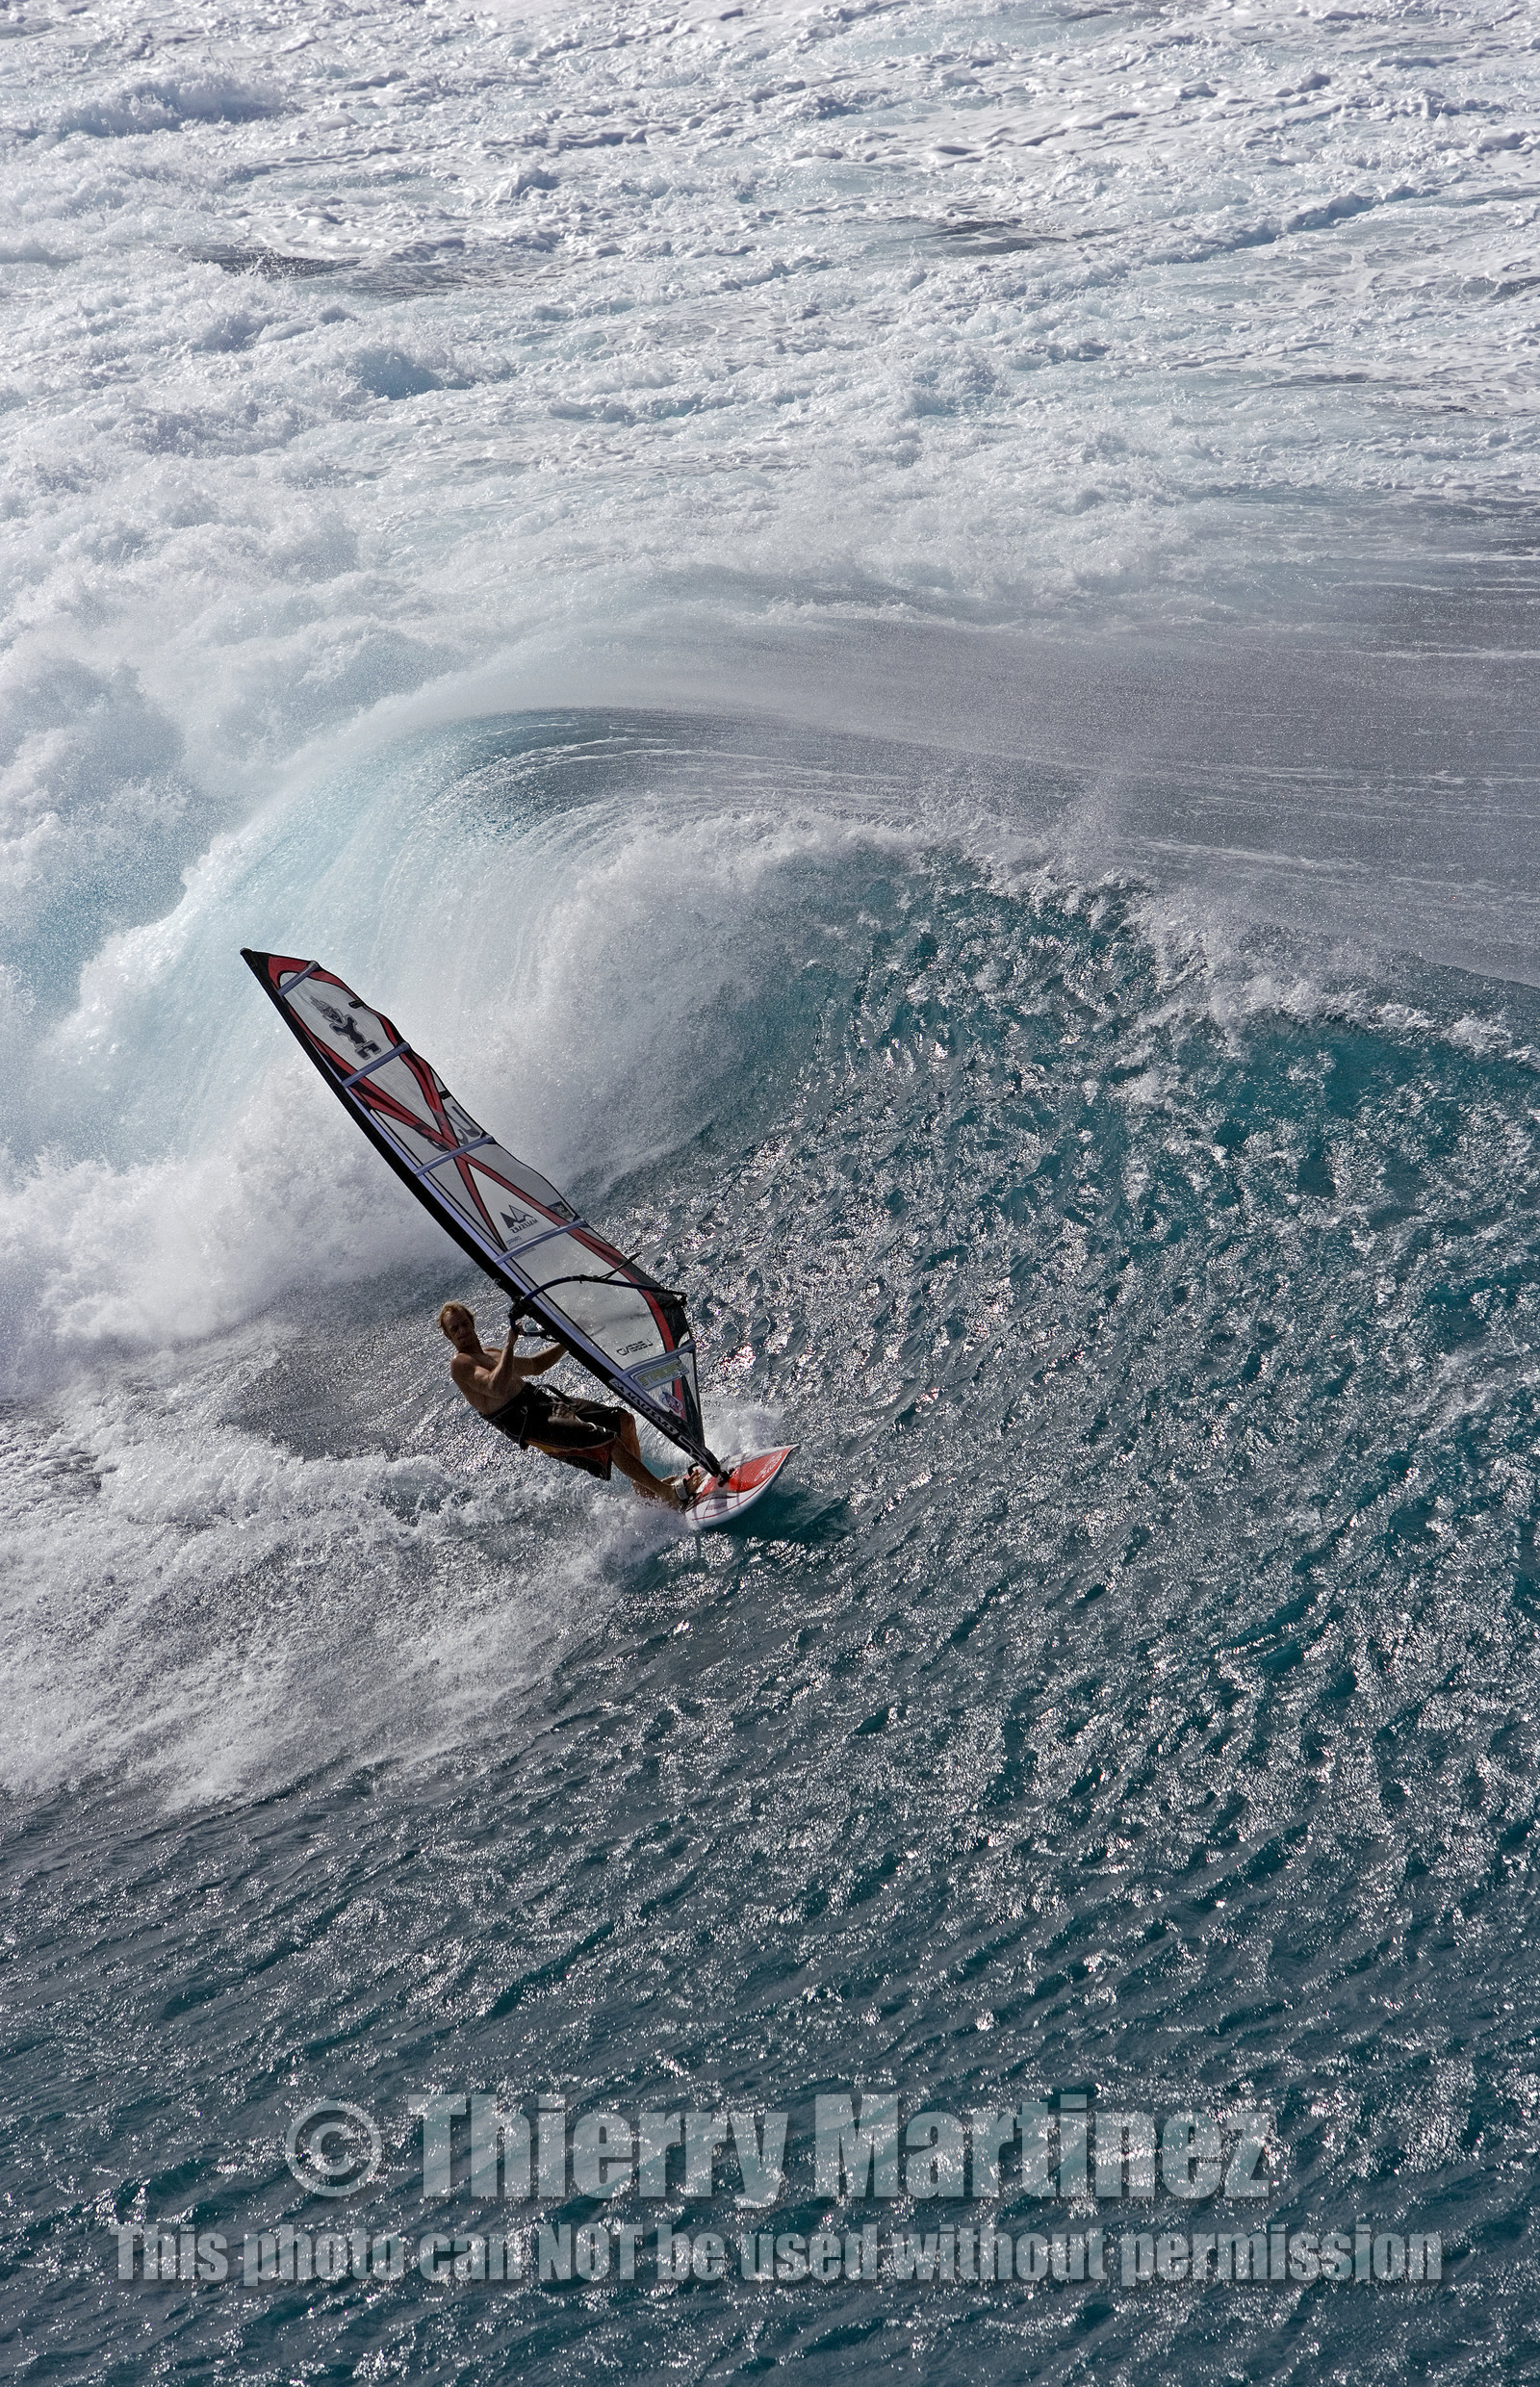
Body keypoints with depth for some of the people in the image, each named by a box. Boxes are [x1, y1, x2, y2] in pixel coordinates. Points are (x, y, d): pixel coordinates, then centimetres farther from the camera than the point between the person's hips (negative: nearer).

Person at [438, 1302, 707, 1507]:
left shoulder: (487, 1355, 20)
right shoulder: (460, 1363, -10)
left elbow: (535, 1365, 31)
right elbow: (497, 1387, -29)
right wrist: (510, 1343, -27)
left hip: (546, 1402, 10)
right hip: (531, 1426, -10)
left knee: (623, 1420, 10)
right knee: (609, 1441, -19)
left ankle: (644, 1490, 17)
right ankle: (670, 1494, -15)